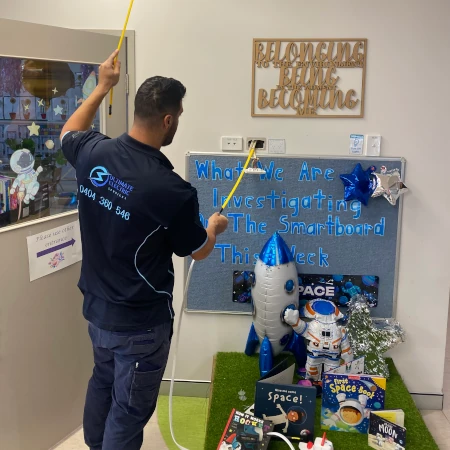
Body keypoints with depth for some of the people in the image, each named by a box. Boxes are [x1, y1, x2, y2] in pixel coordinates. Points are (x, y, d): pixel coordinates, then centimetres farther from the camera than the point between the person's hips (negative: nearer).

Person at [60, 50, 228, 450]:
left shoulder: (93, 153, -11)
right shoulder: (172, 190, -28)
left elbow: (70, 133, 17)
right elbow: (199, 251, -8)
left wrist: (103, 87, 23)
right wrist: (215, 227, 14)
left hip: (96, 305, 8)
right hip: (140, 321, -7)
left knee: (102, 382, 29)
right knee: (130, 409, 11)